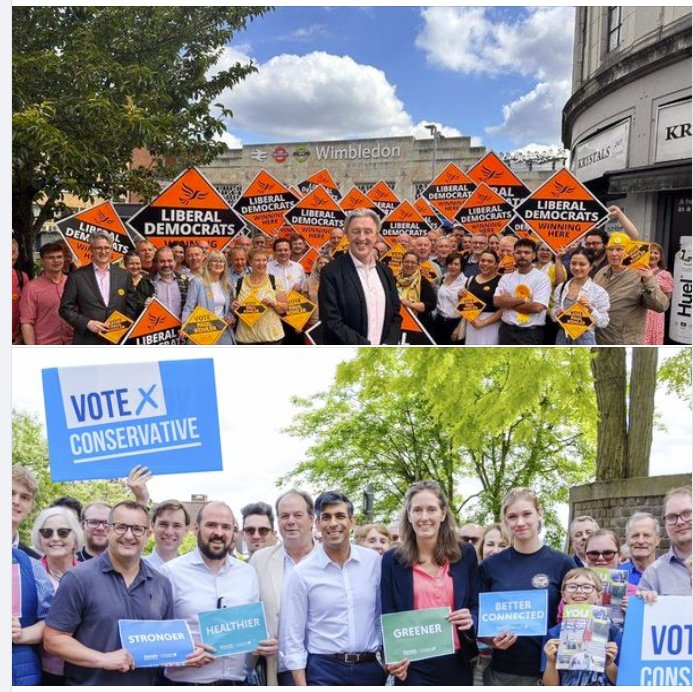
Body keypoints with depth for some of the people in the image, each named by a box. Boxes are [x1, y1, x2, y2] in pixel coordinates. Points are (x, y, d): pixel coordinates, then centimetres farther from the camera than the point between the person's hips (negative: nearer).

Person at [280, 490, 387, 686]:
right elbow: (292, 637, -3)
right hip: (323, 670, -2)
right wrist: (301, 685, -7)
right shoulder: (302, 573, -5)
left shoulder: (374, 561, 0)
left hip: (370, 667, 2)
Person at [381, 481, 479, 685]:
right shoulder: (393, 560, -2)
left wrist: (471, 619, -13)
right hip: (413, 667, -2)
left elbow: (476, 605, 8)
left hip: (458, 664, 2)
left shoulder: (465, 554, 3)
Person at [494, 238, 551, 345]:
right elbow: (497, 301, -7)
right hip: (507, 330, 4)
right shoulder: (506, 277, 7)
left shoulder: (542, 277, -5)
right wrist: (523, 300, -15)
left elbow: (537, 307, -16)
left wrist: (508, 302, -9)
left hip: (531, 332, -4)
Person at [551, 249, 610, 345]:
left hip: (584, 339, -4)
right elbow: (553, 313, 14)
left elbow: (604, 322, -5)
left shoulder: (599, 291, -5)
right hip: (563, 338, 4)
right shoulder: (561, 287, 6)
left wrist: (590, 309, -20)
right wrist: (557, 314, -8)